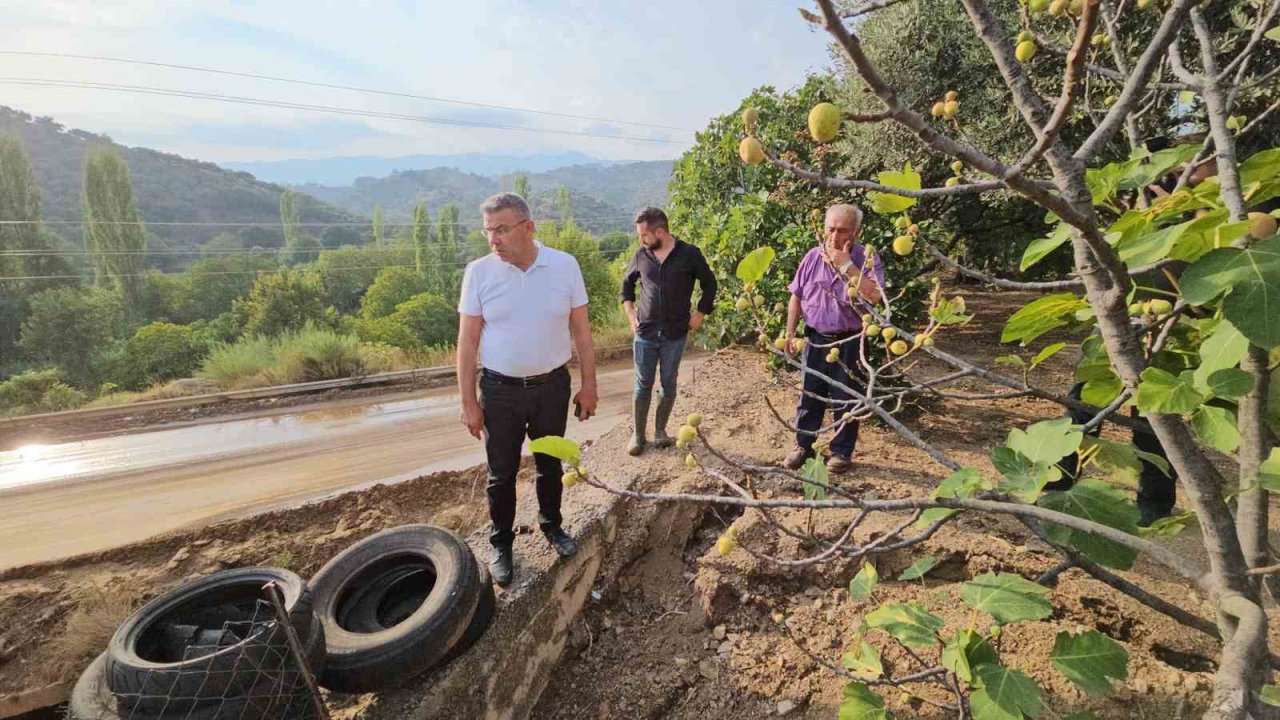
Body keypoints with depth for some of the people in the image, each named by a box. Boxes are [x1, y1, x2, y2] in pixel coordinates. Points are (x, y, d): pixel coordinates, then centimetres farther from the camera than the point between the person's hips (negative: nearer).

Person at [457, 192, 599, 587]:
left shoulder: (565, 265, -8)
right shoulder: (479, 272, -9)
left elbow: (581, 331, -1)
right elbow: (468, 342, -5)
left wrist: (588, 385, 0)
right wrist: (469, 401, -6)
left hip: (552, 385, 1)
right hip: (500, 390, -1)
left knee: (549, 464, 19)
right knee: (501, 472, 12)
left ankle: (551, 524, 42)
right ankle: (501, 543, 33)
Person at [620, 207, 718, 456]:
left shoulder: (689, 254, -7)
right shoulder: (641, 254, 1)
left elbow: (709, 284, 4)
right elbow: (627, 283, 17)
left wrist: (699, 315, 0)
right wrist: (630, 313, 7)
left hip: (675, 334, -1)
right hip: (645, 332, 1)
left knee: (668, 384, 10)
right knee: (643, 384, 6)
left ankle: (660, 431, 27)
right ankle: (638, 434, 19)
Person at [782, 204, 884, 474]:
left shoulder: (867, 259, -10)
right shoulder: (813, 256, 0)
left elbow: (875, 296, -26)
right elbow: (797, 296, 6)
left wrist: (846, 265, -24)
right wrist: (790, 333, 2)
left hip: (849, 342, -3)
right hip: (816, 339, 3)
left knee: (845, 399, 8)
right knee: (809, 395, 13)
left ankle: (842, 451, 25)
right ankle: (803, 446, 28)